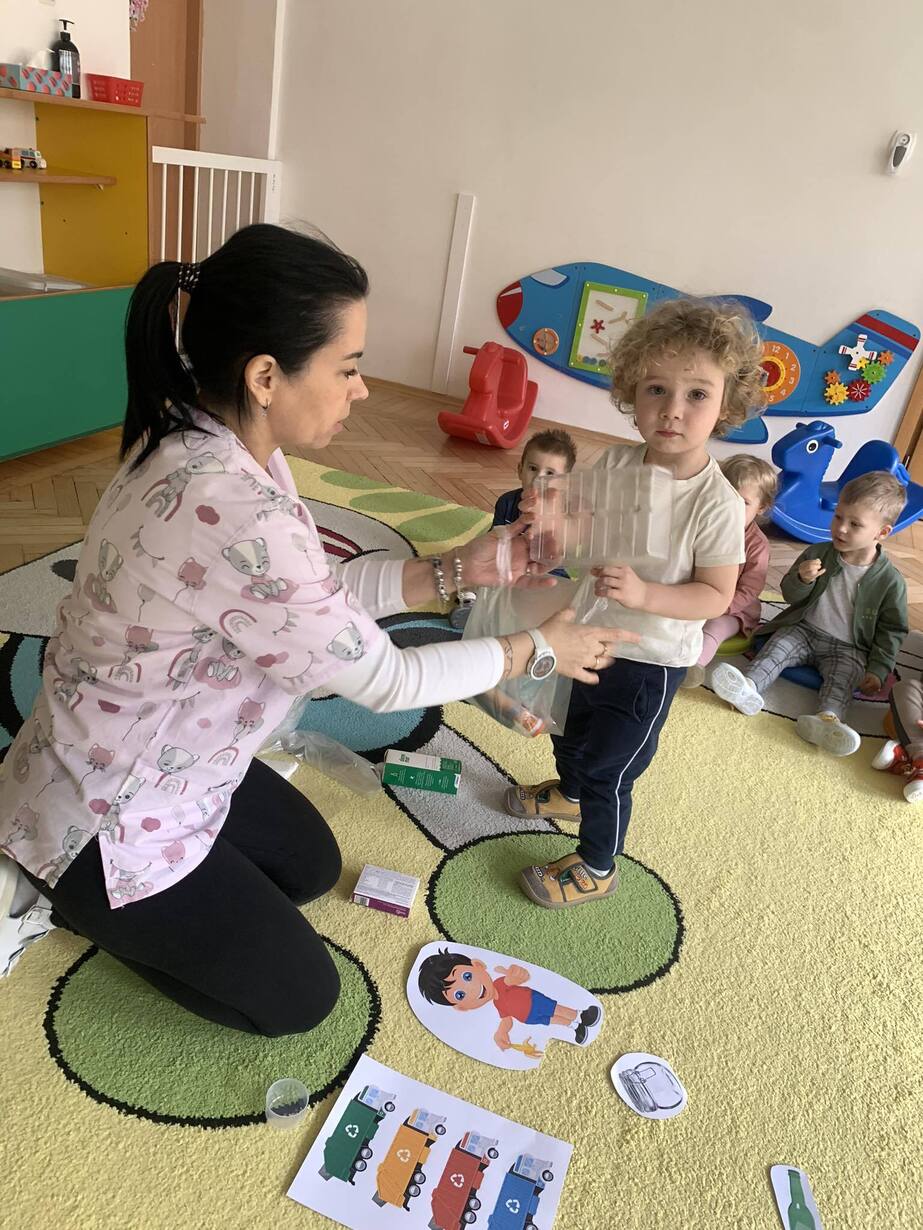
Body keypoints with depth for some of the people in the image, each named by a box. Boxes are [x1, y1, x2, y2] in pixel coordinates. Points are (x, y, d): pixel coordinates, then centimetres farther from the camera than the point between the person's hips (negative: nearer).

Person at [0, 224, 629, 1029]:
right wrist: (536, 650, -11)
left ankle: (97, 892, 23)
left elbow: (316, 595, 2)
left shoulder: (212, 444, -8)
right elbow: (382, 679, -25)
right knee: (299, 997, 9)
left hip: (160, 763, 9)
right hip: (109, 818, -9)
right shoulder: (230, 513, -37)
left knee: (312, 865, 25)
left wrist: (453, 572, -5)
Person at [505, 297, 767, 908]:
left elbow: (716, 596, -20)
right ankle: (571, 792, 62)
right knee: (574, 729, 30)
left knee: (610, 767, 8)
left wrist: (644, 593, -35)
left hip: (650, 661, -6)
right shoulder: (616, 462, -12)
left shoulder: (717, 504, -26)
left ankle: (597, 866, 33)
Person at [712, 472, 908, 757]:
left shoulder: (891, 581, -8)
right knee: (778, 645, -23)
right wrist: (802, 580, -20)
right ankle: (749, 687, -47)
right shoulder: (817, 554, -2)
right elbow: (790, 595, 4)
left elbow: (892, 630, 1)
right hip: (803, 629, 2)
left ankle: (827, 717, -55)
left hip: (848, 648, -2)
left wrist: (878, 669, -6)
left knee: (846, 673, -29)